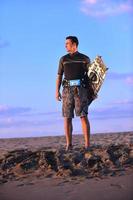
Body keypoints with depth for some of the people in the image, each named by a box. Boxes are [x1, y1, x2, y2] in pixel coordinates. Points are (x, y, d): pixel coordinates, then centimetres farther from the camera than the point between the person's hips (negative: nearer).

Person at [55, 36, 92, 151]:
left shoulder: (85, 59, 9)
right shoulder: (63, 59, 15)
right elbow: (59, 76, 12)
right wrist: (57, 91, 0)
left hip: (81, 89, -2)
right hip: (67, 90, 2)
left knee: (83, 116, -11)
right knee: (67, 117, -3)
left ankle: (87, 145, -8)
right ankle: (69, 145, 3)